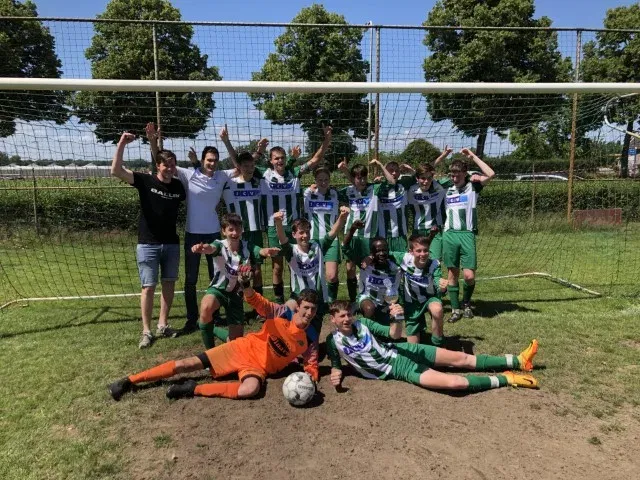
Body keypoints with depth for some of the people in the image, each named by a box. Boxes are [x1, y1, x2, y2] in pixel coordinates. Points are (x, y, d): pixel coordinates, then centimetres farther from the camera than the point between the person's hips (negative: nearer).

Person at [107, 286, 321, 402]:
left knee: (250, 389, -37)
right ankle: (129, 381, 4)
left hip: (259, 367, 0)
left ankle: (193, 390, -21)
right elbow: (258, 302, -17)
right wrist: (245, 286, -39)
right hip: (243, 349, 0)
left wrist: (311, 378, -17)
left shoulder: (308, 340, -5)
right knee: (188, 364, -8)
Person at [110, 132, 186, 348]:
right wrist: (122, 144, -23)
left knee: (169, 283, 9)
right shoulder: (145, 181, -6)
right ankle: (146, 331, 7)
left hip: (172, 243, 4)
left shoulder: (178, 185, 3)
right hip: (148, 243, -4)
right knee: (148, 287, -2)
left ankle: (163, 325, 22)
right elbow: (116, 171, -18)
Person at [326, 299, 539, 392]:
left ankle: (519, 361, 15)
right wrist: (335, 373, -17)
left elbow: (394, 334, -5)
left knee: (461, 358, 3)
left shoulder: (362, 323, -2)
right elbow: (336, 364, 7)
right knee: (453, 383, -23)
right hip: (397, 369, -4)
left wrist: (397, 319, -27)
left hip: (401, 351, 4)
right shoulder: (333, 341, -9)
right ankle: (505, 379, -6)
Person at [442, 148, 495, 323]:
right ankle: (455, 309, 14)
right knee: (453, 273, 4)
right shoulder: (447, 189, 12)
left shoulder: (472, 186, 4)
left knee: (469, 275, -7)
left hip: (467, 234, -2)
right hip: (449, 234, 2)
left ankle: (466, 303, 21)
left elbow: (491, 174, -11)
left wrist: (473, 156, -7)